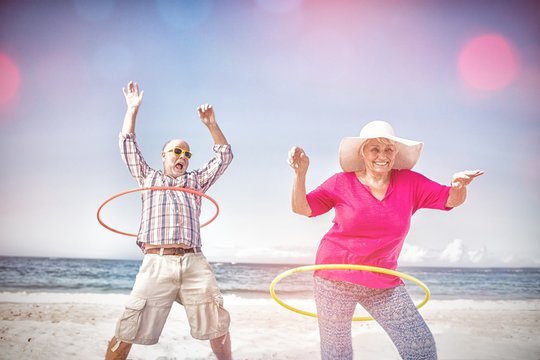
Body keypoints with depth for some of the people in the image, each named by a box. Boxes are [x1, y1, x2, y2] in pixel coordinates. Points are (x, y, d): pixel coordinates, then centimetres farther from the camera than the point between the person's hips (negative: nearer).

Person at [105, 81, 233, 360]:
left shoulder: (196, 181, 24)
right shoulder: (149, 178, 21)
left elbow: (224, 157, 19)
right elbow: (128, 147, 15)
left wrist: (211, 125, 7)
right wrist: (132, 110, 11)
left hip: (194, 264, 2)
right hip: (156, 264, -2)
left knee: (218, 326, 2)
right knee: (127, 332, -7)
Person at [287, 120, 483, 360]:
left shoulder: (410, 183, -1)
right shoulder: (342, 183, -6)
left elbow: (451, 200, -2)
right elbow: (301, 208, -8)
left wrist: (459, 186, -25)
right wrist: (301, 173, -24)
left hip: (383, 284, 2)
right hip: (336, 279, -2)